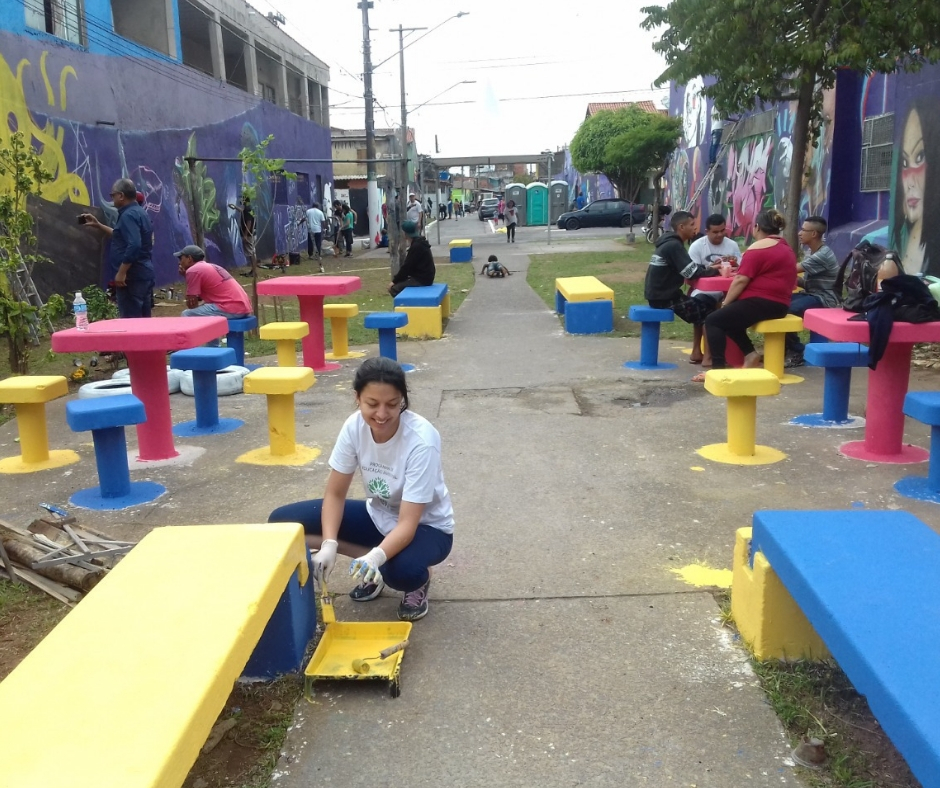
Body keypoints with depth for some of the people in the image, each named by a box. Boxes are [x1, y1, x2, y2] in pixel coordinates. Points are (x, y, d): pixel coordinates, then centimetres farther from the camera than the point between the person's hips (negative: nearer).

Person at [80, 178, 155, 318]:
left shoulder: (128, 215, -15)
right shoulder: (139, 212, 16)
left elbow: (134, 245, -27)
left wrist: (121, 272, -24)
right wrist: (98, 225, 28)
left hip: (132, 276, -10)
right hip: (143, 273, 10)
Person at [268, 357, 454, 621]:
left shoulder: (421, 440, -31)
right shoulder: (355, 426, -17)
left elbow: (408, 523, -32)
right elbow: (335, 494, -9)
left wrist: (377, 556, -51)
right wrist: (329, 545, -26)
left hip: (425, 527, -5)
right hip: (378, 516, 5)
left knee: (401, 570, -42)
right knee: (282, 521, -11)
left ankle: (419, 579, -2)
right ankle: (374, 566, 0)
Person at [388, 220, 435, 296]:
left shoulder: (416, 246, -20)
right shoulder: (419, 242, 11)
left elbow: (407, 266, -18)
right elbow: (408, 265, 16)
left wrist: (395, 281, -8)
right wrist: (396, 279, 13)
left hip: (422, 279, -10)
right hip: (423, 276, 10)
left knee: (393, 288, -10)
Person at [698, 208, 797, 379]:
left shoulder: (758, 248, -10)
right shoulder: (786, 248, 20)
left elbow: (741, 280, -15)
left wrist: (725, 303, -4)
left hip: (761, 303, -10)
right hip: (779, 304, 10)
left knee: (713, 320, -6)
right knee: (727, 318, 22)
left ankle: (718, 368, -18)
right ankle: (750, 353, 11)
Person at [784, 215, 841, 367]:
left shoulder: (823, 255, -18)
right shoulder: (812, 253, 12)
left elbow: (793, 269, -22)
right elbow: (807, 283, 9)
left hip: (824, 300, -9)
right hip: (812, 294, 9)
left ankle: (797, 353, -8)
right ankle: (787, 347, 7)